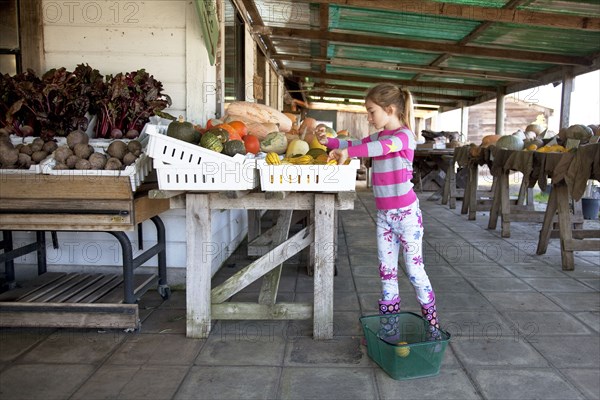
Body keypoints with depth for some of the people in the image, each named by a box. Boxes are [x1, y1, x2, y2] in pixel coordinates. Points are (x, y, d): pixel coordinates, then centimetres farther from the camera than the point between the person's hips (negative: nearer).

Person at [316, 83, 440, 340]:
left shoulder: (404, 135, -14)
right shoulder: (378, 136, 13)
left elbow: (384, 146, -34)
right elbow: (355, 145, 13)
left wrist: (348, 151, -42)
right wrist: (328, 141, 0)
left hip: (406, 213, -7)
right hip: (384, 214, 8)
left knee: (415, 270, 1)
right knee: (386, 272, 10)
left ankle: (432, 326, 17)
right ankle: (389, 329, 19)